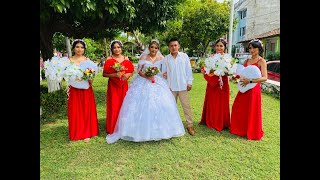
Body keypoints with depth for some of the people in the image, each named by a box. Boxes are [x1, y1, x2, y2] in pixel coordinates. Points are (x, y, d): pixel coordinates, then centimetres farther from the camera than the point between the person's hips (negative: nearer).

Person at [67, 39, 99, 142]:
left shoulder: (87, 60, 4)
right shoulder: (69, 60, 4)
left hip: (86, 89, 0)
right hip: (74, 90, 0)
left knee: (87, 110, 4)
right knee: (75, 111, 5)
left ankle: (87, 133, 16)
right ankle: (76, 133, 21)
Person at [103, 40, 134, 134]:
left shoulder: (126, 59, 8)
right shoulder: (109, 60, -1)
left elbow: (131, 71, 11)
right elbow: (104, 74, -4)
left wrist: (127, 75, -10)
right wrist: (115, 75, -18)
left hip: (123, 86, 3)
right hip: (113, 86, -3)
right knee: (113, 106, -2)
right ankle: (112, 129, 13)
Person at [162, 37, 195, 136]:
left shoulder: (184, 56, 1)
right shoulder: (166, 58, 4)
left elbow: (188, 70, 2)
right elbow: (164, 72, 9)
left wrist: (189, 82, -1)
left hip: (183, 86, -2)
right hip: (171, 86, 2)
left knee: (186, 105, 1)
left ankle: (190, 125, 10)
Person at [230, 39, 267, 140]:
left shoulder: (261, 61, -7)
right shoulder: (246, 61, 12)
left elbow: (265, 78, -16)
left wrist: (249, 81, -24)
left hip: (254, 89, -6)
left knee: (252, 112, 3)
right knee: (239, 109, 11)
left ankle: (252, 132, 21)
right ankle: (240, 129, 28)